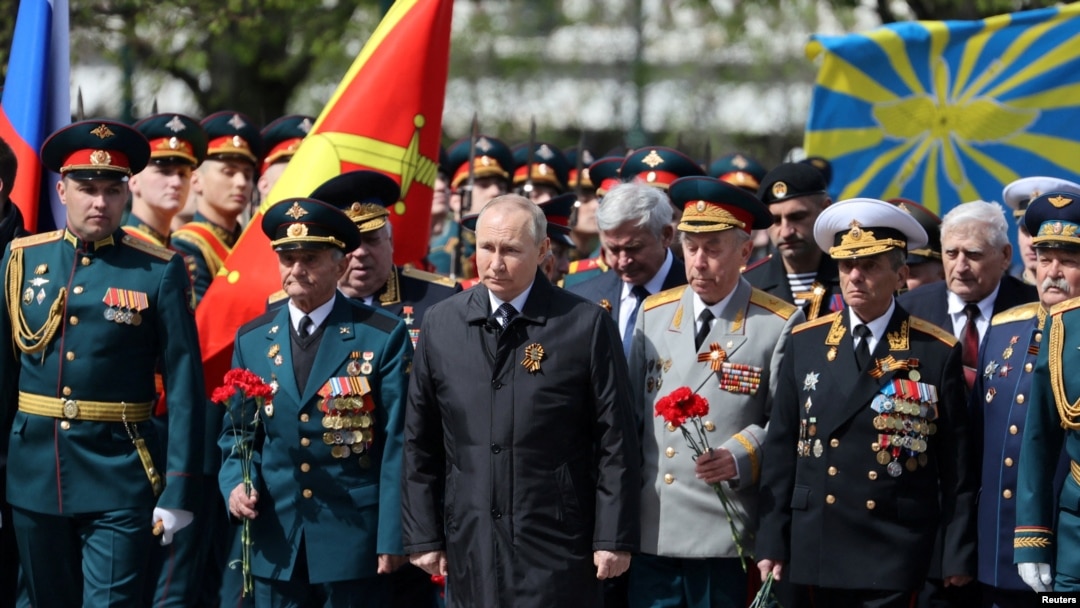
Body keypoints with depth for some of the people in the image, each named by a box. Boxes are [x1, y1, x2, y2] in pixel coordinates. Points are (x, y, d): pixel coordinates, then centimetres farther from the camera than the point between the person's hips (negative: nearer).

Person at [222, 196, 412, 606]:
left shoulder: (383, 337, -3)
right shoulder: (252, 340, 9)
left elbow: (396, 444, -5)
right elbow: (238, 433, 16)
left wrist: (392, 538, -9)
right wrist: (236, 484, -5)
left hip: (353, 540, -3)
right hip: (275, 543, 3)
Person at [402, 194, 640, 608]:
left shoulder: (586, 325, -2)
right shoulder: (441, 325, 8)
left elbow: (615, 443, -2)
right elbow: (420, 443, 11)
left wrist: (613, 539, -6)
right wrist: (422, 536, 7)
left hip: (557, 552, -3)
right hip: (470, 549, 3)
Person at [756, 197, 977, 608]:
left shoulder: (937, 353, -1)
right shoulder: (805, 343, 7)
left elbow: (957, 467, 0)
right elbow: (781, 449, 8)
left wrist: (959, 556, -3)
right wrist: (772, 542, 3)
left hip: (897, 556, -3)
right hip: (819, 550, 3)